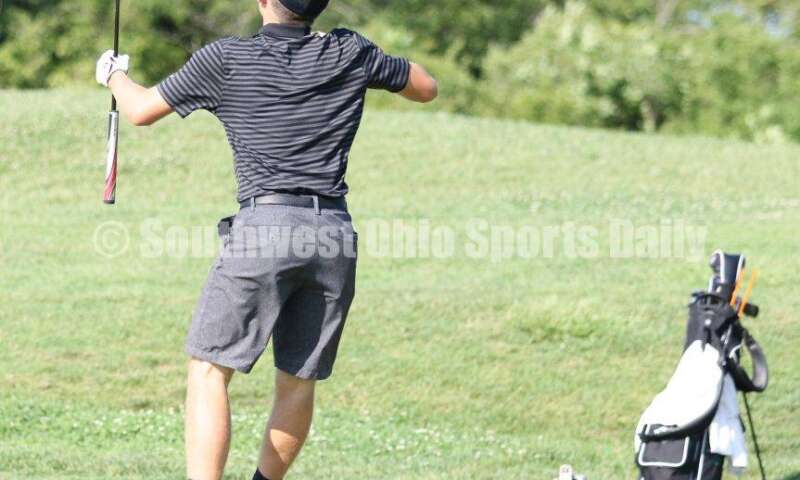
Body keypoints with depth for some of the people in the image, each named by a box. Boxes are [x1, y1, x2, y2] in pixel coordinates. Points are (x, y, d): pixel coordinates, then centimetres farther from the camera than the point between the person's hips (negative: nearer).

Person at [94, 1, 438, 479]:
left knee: (209, 370, -4)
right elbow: (427, 88, 26)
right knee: (298, 381, 13)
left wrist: (114, 75, 33)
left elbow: (141, 110, 12)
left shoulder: (227, 58, 3)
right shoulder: (352, 53, 10)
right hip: (335, 233, 4)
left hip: (265, 226, -4)